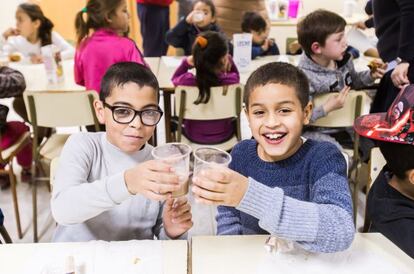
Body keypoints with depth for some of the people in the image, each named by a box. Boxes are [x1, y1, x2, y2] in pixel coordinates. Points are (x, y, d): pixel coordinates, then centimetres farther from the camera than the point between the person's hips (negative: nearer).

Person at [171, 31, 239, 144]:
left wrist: (186, 62, -10)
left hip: (194, 136, 0)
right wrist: (229, 61, -11)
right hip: (223, 136, 0)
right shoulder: (232, 80, -26)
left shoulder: (186, 81, -27)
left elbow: (175, 79, 0)